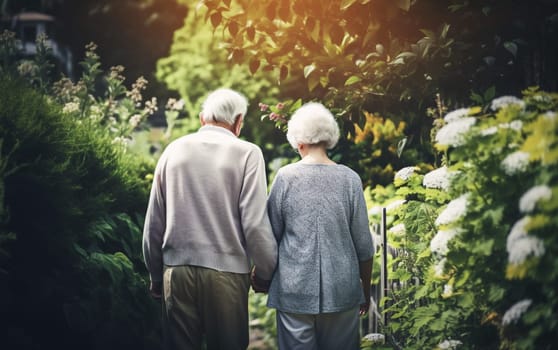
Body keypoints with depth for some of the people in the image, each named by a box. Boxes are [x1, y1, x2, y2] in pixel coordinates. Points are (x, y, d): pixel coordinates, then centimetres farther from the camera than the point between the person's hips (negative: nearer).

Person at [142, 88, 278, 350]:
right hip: (226, 271, -3)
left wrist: (156, 275, 17)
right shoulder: (246, 153, -5)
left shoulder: (174, 150, 5)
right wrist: (265, 273, 4)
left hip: (177, 270, 3)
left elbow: (154, 223, 7)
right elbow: (255, 223, -9)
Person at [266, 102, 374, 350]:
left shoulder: (285, 177, -4)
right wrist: (366, 292, 14)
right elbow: (363, 245, 1)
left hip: (295, 291, -1)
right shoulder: (349, 179, -2)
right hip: (342, 291, 1)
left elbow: (272, 235, 2)